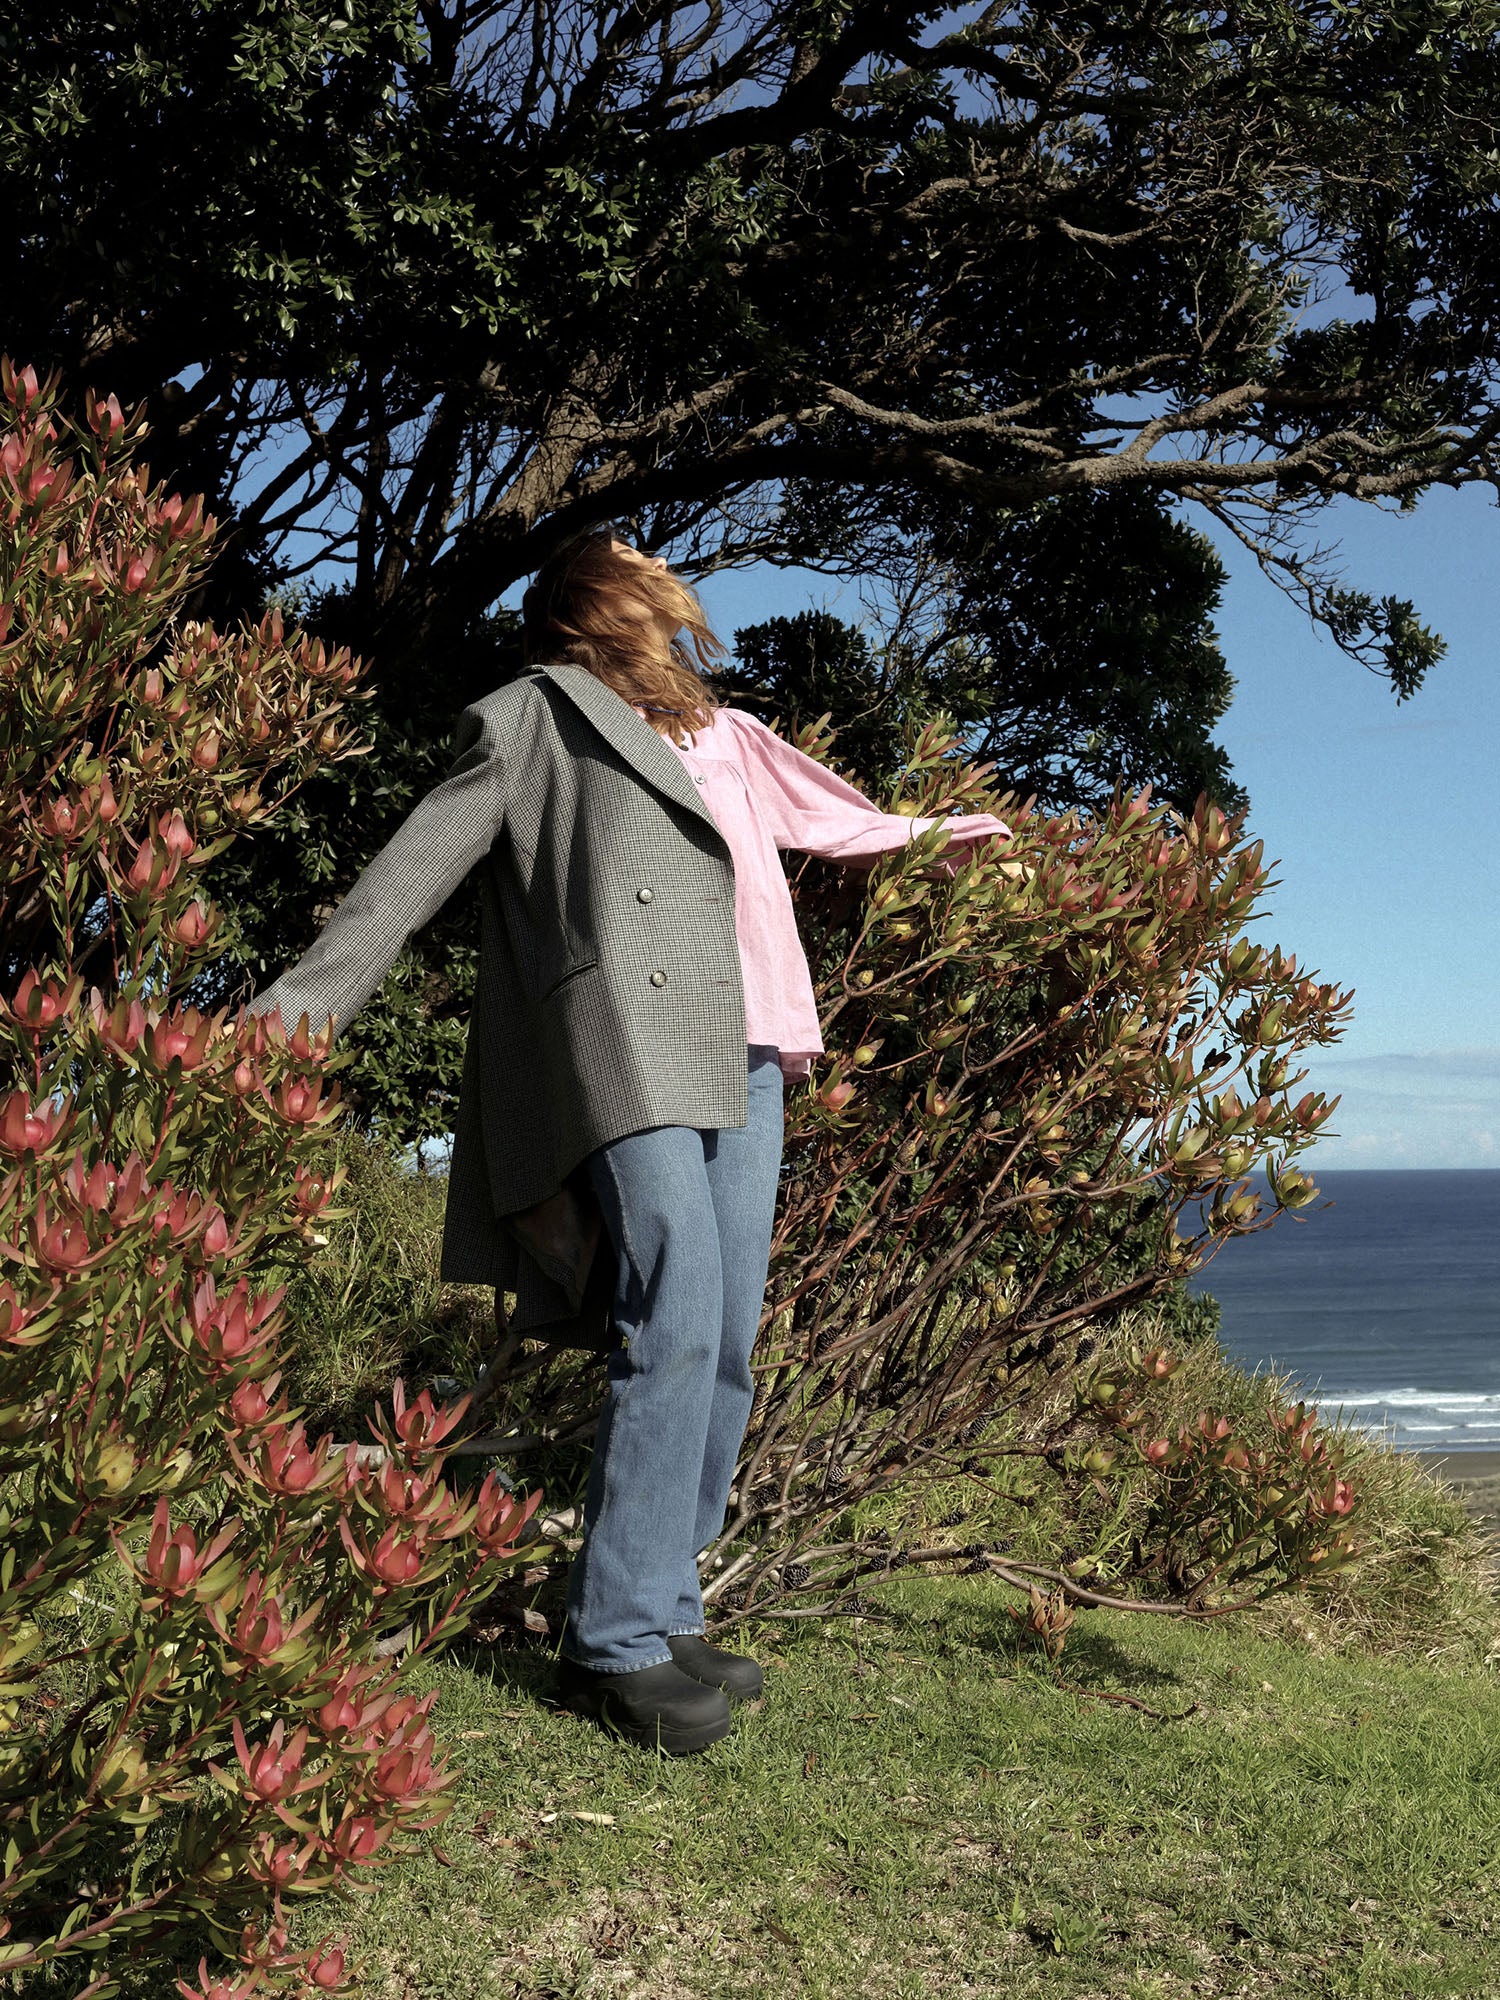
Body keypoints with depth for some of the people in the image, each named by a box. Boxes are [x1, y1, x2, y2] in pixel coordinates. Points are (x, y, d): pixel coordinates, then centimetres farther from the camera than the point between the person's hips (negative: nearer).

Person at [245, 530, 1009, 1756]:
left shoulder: (725, 736, 25)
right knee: (675, 1323, -17)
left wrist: (959, 833, 47)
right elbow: (426, 857, 1)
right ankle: (618, 1643, -10)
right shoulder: (541, 712, 8)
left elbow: (845, 824, 38)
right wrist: (304, 1004, -6)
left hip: (741, 1055, 7)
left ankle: (665, 1614, 10)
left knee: (730, 1343, 1)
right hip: (621, 1044, -7)